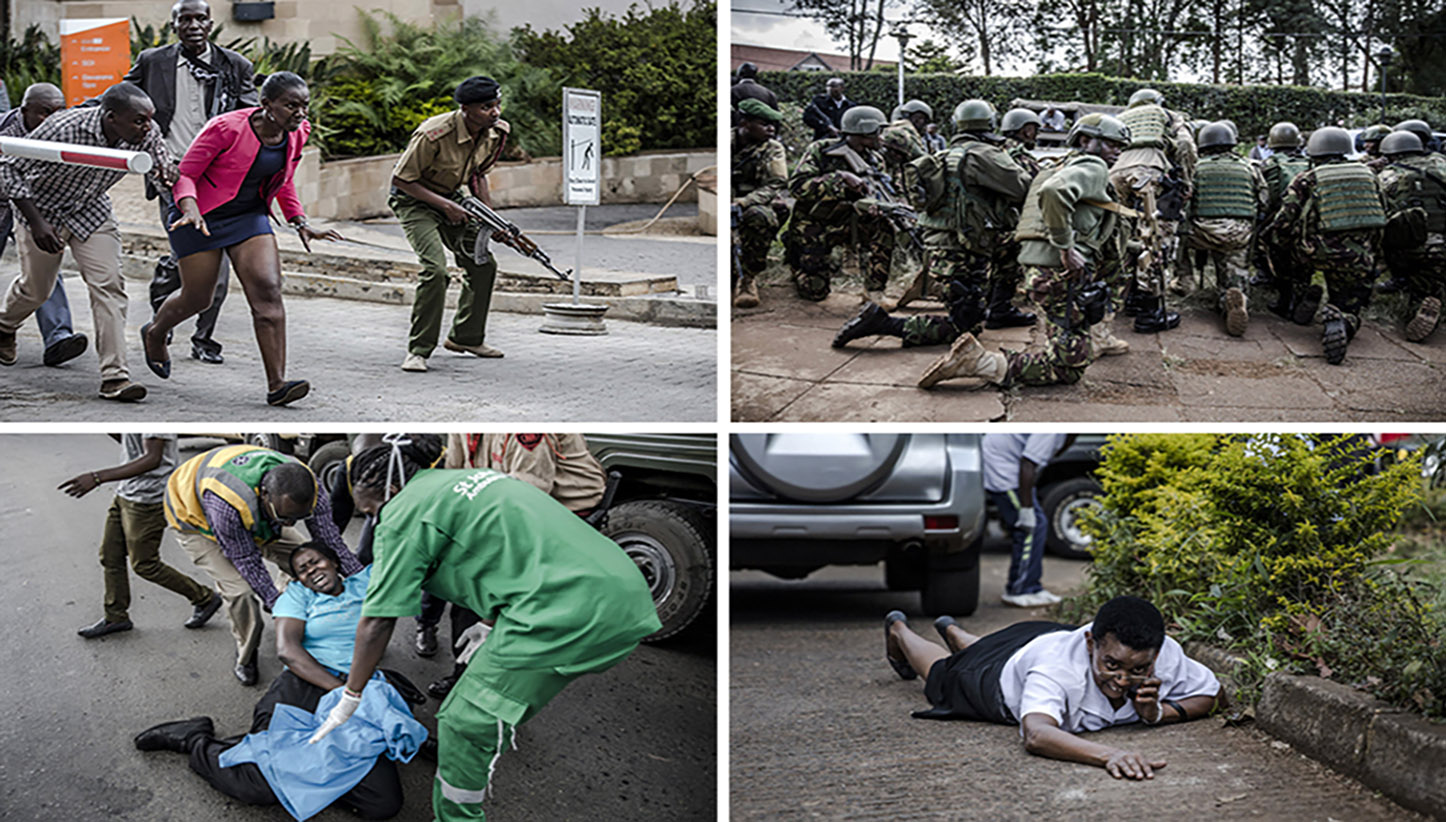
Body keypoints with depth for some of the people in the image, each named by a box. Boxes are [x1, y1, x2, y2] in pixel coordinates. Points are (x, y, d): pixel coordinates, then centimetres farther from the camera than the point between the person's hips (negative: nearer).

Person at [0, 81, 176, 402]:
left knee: (108, 284, -13)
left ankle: (115, 376, -13)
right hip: (43, 209, -3)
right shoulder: (62, 129, -36)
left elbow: (163, 164, -3)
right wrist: (36, 223, -33)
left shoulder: (146, 137, -23)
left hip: (91, 212, 3)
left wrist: (168, 174, -30)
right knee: (36, 289, 13)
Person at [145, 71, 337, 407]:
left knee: (268, 291, -14)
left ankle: (277, 385, -17)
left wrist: (300, 224, 5)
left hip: (249, 216, 5)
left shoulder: (296, 134, -4)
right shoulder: (227, 128, -23)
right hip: (202, 216, -4)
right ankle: (155, 333, 41)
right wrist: (190, 209, -33)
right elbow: (185, 173, -15)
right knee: (197, 298, 5)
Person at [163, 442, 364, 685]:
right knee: (239, 588, -22)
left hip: (257, 516, 6)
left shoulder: (311, 491, -32)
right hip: (194, 517, -5)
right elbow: (245, 559, -31)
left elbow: (331, 540, -16)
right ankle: (246, 654, 3)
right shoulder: (226, 503, -47)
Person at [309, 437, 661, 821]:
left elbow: (378, 621, 2)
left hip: (568, 612, -9)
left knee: (465, 727, 0)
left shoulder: (404, 513, 2)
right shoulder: (469, 478, 27)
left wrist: (349, 699, 13)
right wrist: (490, 633, 51)